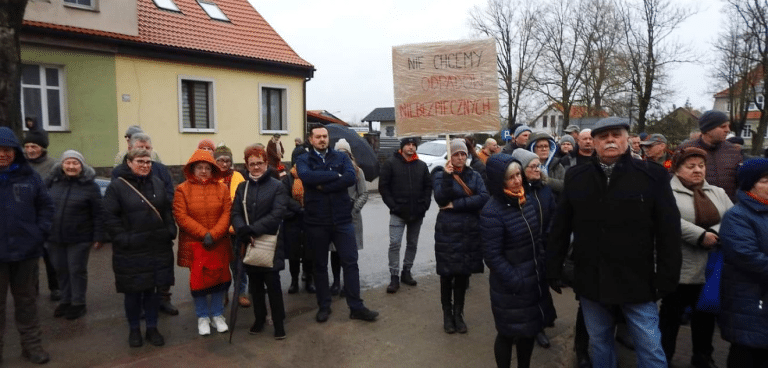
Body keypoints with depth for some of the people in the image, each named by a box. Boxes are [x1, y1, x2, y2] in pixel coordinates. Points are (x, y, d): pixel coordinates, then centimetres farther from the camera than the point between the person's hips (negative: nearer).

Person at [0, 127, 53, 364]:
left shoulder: (28, 175, 1)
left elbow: (46, 205, 7)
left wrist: (41, 232, -4)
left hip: (26, 250, 2)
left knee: (26, 300, 14)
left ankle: (31, 344, 25)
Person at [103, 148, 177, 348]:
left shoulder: (158, 183, 8)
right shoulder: (117, 186, -6)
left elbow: (168, 210, 11)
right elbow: (109, 217, -9)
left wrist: (170, 232, 2)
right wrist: (123, 239, -14)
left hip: (159, 248, 3)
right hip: (130, 250, -3)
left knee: (153, 289, 11)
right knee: (133, 291, 8)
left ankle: (152, 328, 25)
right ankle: (134, 329, 26)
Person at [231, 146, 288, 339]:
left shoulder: (277, 186, -2)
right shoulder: (242, 187, 11)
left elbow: (277, 214, -13)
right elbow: (235, 213, 2)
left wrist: (254, 229, -21)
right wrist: (243, 230, -19)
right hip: (248, 243, 4)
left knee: (272, 283, -3)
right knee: (255, 283, 13)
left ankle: (279, 322, 10)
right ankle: (259, 318, 28)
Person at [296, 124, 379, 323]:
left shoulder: (341, 157, 5)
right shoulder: (303, 160, 2)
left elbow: (351, 178, -14)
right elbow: (306, 176, -21)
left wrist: (323, 186, -18)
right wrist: (336, 175, -16)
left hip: (342, 219, 1)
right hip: (316, 221, -1)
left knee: (350, 262, 3)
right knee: (320, 265, 11)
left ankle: (356, 307, 13)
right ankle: (324, 306, 25)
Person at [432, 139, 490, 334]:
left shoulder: (474, 176, 7)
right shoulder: (441, 174, 0)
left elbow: (484, 198, -10)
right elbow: (441, 199, -16)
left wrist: (456, 205, -15)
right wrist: (447, 177, -27)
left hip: (470, 232, 2)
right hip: (448, 232, -2)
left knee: (463, 274, 8)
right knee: (447, 275, 3)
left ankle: (458, 314, 23)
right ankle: (447, 314, 19)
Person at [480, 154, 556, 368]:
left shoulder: (528, 199, 1)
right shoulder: (492, 212, -21)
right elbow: (493, 256, -20)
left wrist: (543, 267, 8)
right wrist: (515, 281, -20)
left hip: (534, 279, 7)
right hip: (510, 286, -7)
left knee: (530, 329, 19)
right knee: (509, 333, 11)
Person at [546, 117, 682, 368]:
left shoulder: (652, 175, -5)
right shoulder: (576, 177, 2)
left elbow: (669, 231, -4)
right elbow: (560, 228, 6)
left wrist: (667, 278, -6)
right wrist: (554, 269, 5)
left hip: (637, 282, -2)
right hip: (591, 281, 3)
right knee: (599, 343, 18)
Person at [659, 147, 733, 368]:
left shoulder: (718, 193, 13)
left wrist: (715, 234, -17)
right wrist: (701, 236, -24)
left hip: (712, 268, 5)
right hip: (680, 268, -5)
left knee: (706, 313, 17)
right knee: (671, 313, 6)